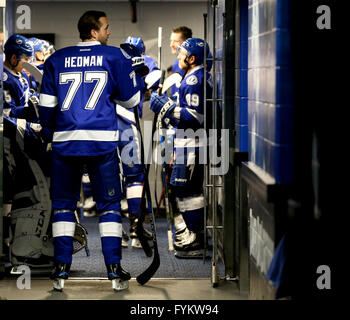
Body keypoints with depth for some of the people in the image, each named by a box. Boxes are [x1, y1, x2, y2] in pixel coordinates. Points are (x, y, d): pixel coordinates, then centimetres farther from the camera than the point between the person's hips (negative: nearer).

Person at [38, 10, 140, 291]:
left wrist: (48, 132, 25)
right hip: (103, 142, -2)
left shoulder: (57, 59, 9)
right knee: (109, 204, 8)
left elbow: (46, 105, 9)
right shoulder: (116, 57, 2)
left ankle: (61, 270, 6)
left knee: (63, 205, 11)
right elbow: (131, 100, 6)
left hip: (65, 142, 2)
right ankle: (115, 271, 3)